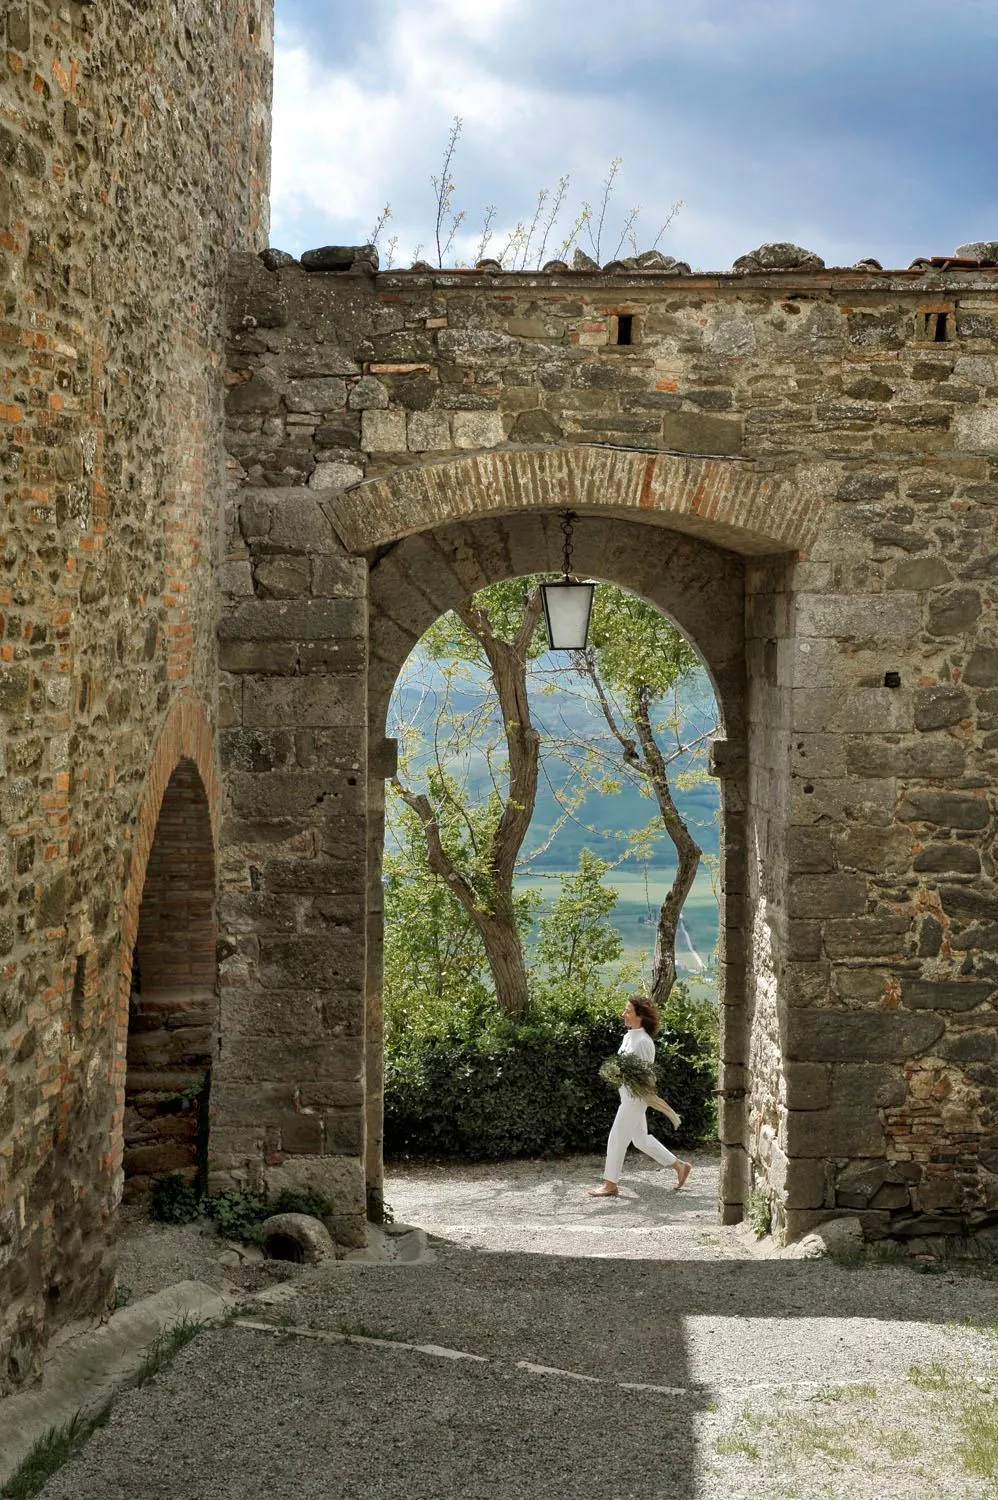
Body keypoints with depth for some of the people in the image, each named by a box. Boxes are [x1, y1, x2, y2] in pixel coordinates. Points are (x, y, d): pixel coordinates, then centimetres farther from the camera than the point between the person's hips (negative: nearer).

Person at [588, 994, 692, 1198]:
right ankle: (679, 1166, 25)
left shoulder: (643, 1041, -18)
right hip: (628, 1094, 10)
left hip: (636, 1096, -10)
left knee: (617, 1138, -3)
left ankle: (610, 1185, 6)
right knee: (640, 1138, 16)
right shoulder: (628, 1036, 10)